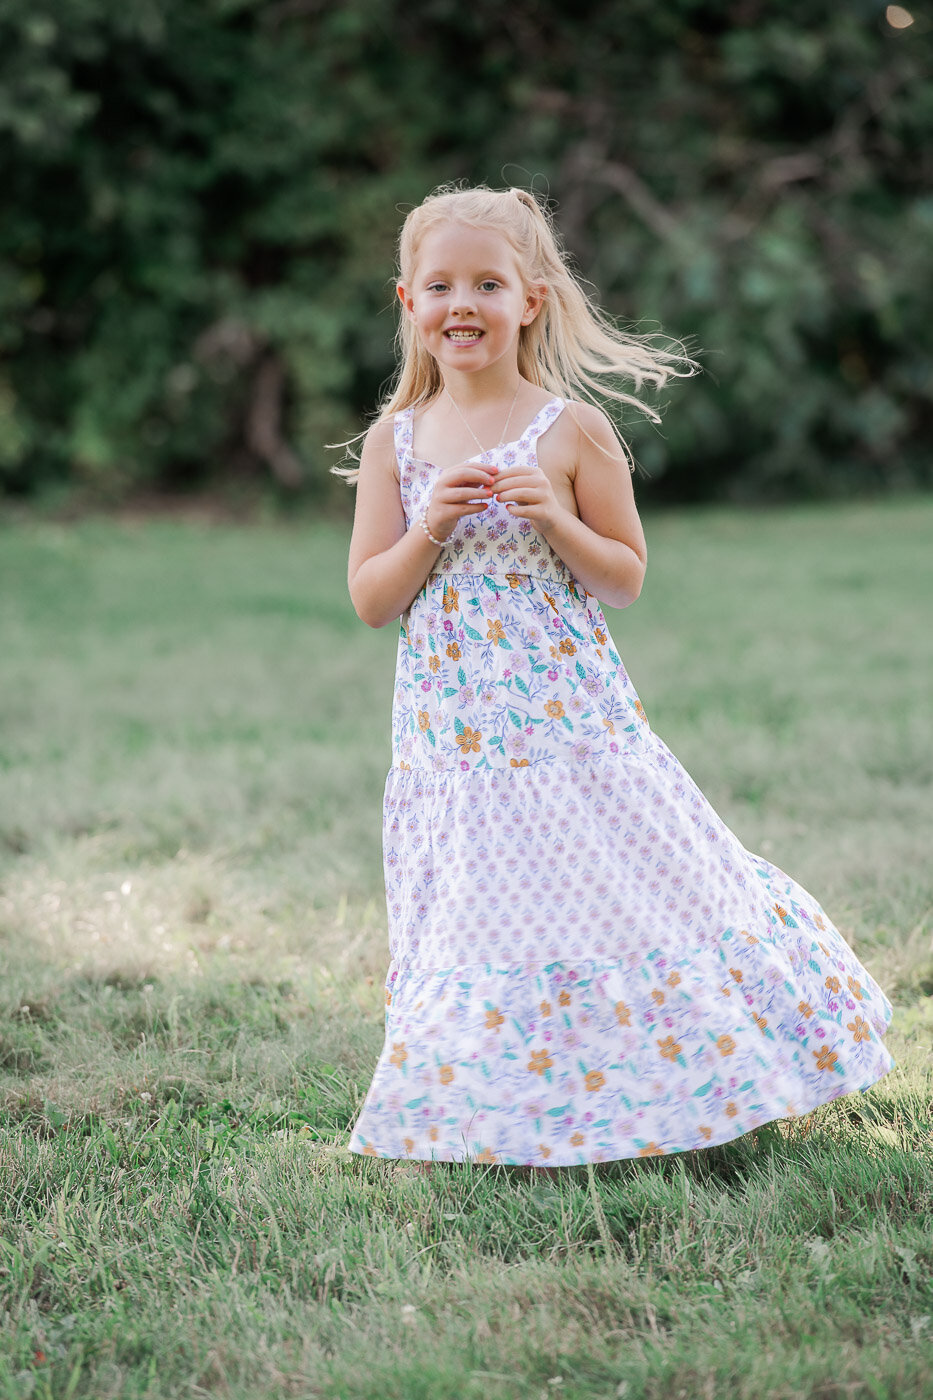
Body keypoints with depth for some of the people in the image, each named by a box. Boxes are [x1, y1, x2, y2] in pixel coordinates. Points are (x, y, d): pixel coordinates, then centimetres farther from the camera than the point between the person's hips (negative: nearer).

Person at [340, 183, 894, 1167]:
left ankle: (624, 1100, 17)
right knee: (481, 922, 4)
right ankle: (510, 1121, 18)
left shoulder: (571, 431, -2)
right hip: (454, 736, 2)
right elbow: (369, 600, 3)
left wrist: (557, 521, -15)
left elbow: (627, 580, 2)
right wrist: (432, 525, -13)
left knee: (620, 891, -2)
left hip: (571, 724, -2)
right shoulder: (396, 440, 4)